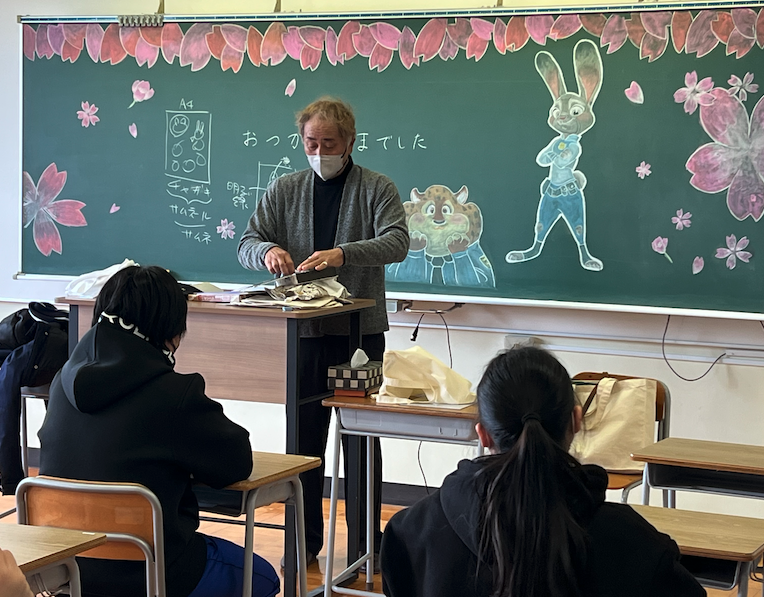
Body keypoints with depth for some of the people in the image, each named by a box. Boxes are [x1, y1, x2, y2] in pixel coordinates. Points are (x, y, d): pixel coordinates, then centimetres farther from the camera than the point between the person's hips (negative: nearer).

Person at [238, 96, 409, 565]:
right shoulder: (284, 191, 11)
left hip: (361, 331, -2)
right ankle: (306, 539, 15)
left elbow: (397, 242, -13)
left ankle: (368, 541, 14)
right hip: (303, 330, 2)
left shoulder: (378, 189, 2)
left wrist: (343, 254, -30)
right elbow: (247, 245, 7)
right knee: (305, 436, 5)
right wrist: (268, 250, -18)